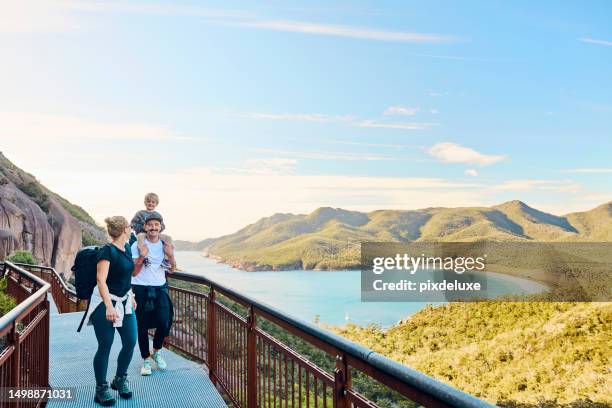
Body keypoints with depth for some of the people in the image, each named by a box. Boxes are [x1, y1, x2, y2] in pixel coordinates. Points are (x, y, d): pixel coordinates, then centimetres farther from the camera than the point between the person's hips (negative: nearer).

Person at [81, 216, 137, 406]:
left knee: (130, 342, 5)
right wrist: (109, 306, -34)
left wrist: (131, 296, 25)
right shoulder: (107, 251, -17)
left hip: (124, 301, 7)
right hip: (105, 303, -7)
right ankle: (101, 389, 14)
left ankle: (120, 380, 27)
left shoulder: (126, 248, 7)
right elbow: (101, 280, -25)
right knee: (105, 346, 0)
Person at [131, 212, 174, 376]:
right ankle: (146, 359, 22)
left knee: (164, 323, -10)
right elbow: (133, 272, -5)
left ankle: (156, 351, 19)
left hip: (160, 288, 2)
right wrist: (142, 256, -20)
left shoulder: (165, 245, 6)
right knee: (142, 326, 4)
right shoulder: (137, 245, -4)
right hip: (140, 289, -2)